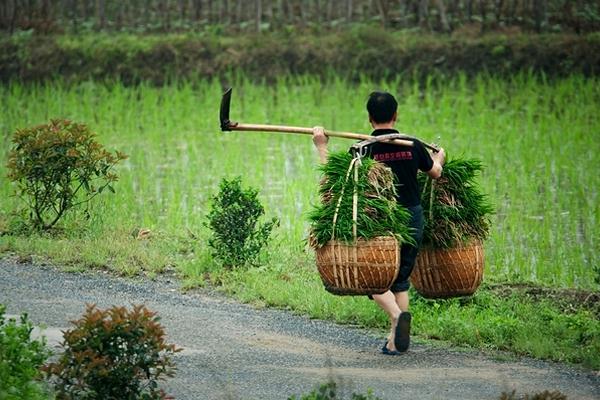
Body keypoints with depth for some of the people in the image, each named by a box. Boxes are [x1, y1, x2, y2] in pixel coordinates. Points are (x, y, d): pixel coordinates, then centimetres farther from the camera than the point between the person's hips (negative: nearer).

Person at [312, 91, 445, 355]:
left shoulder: (364, 149, -10)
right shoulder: (413, 146, 0)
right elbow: (435, 173, 17)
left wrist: (321, 147, 2)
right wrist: (439, 158, 40)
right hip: (412, 219, 3)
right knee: (400, 280, 16)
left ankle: (397, 314, -21)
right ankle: (396, 340, 13)